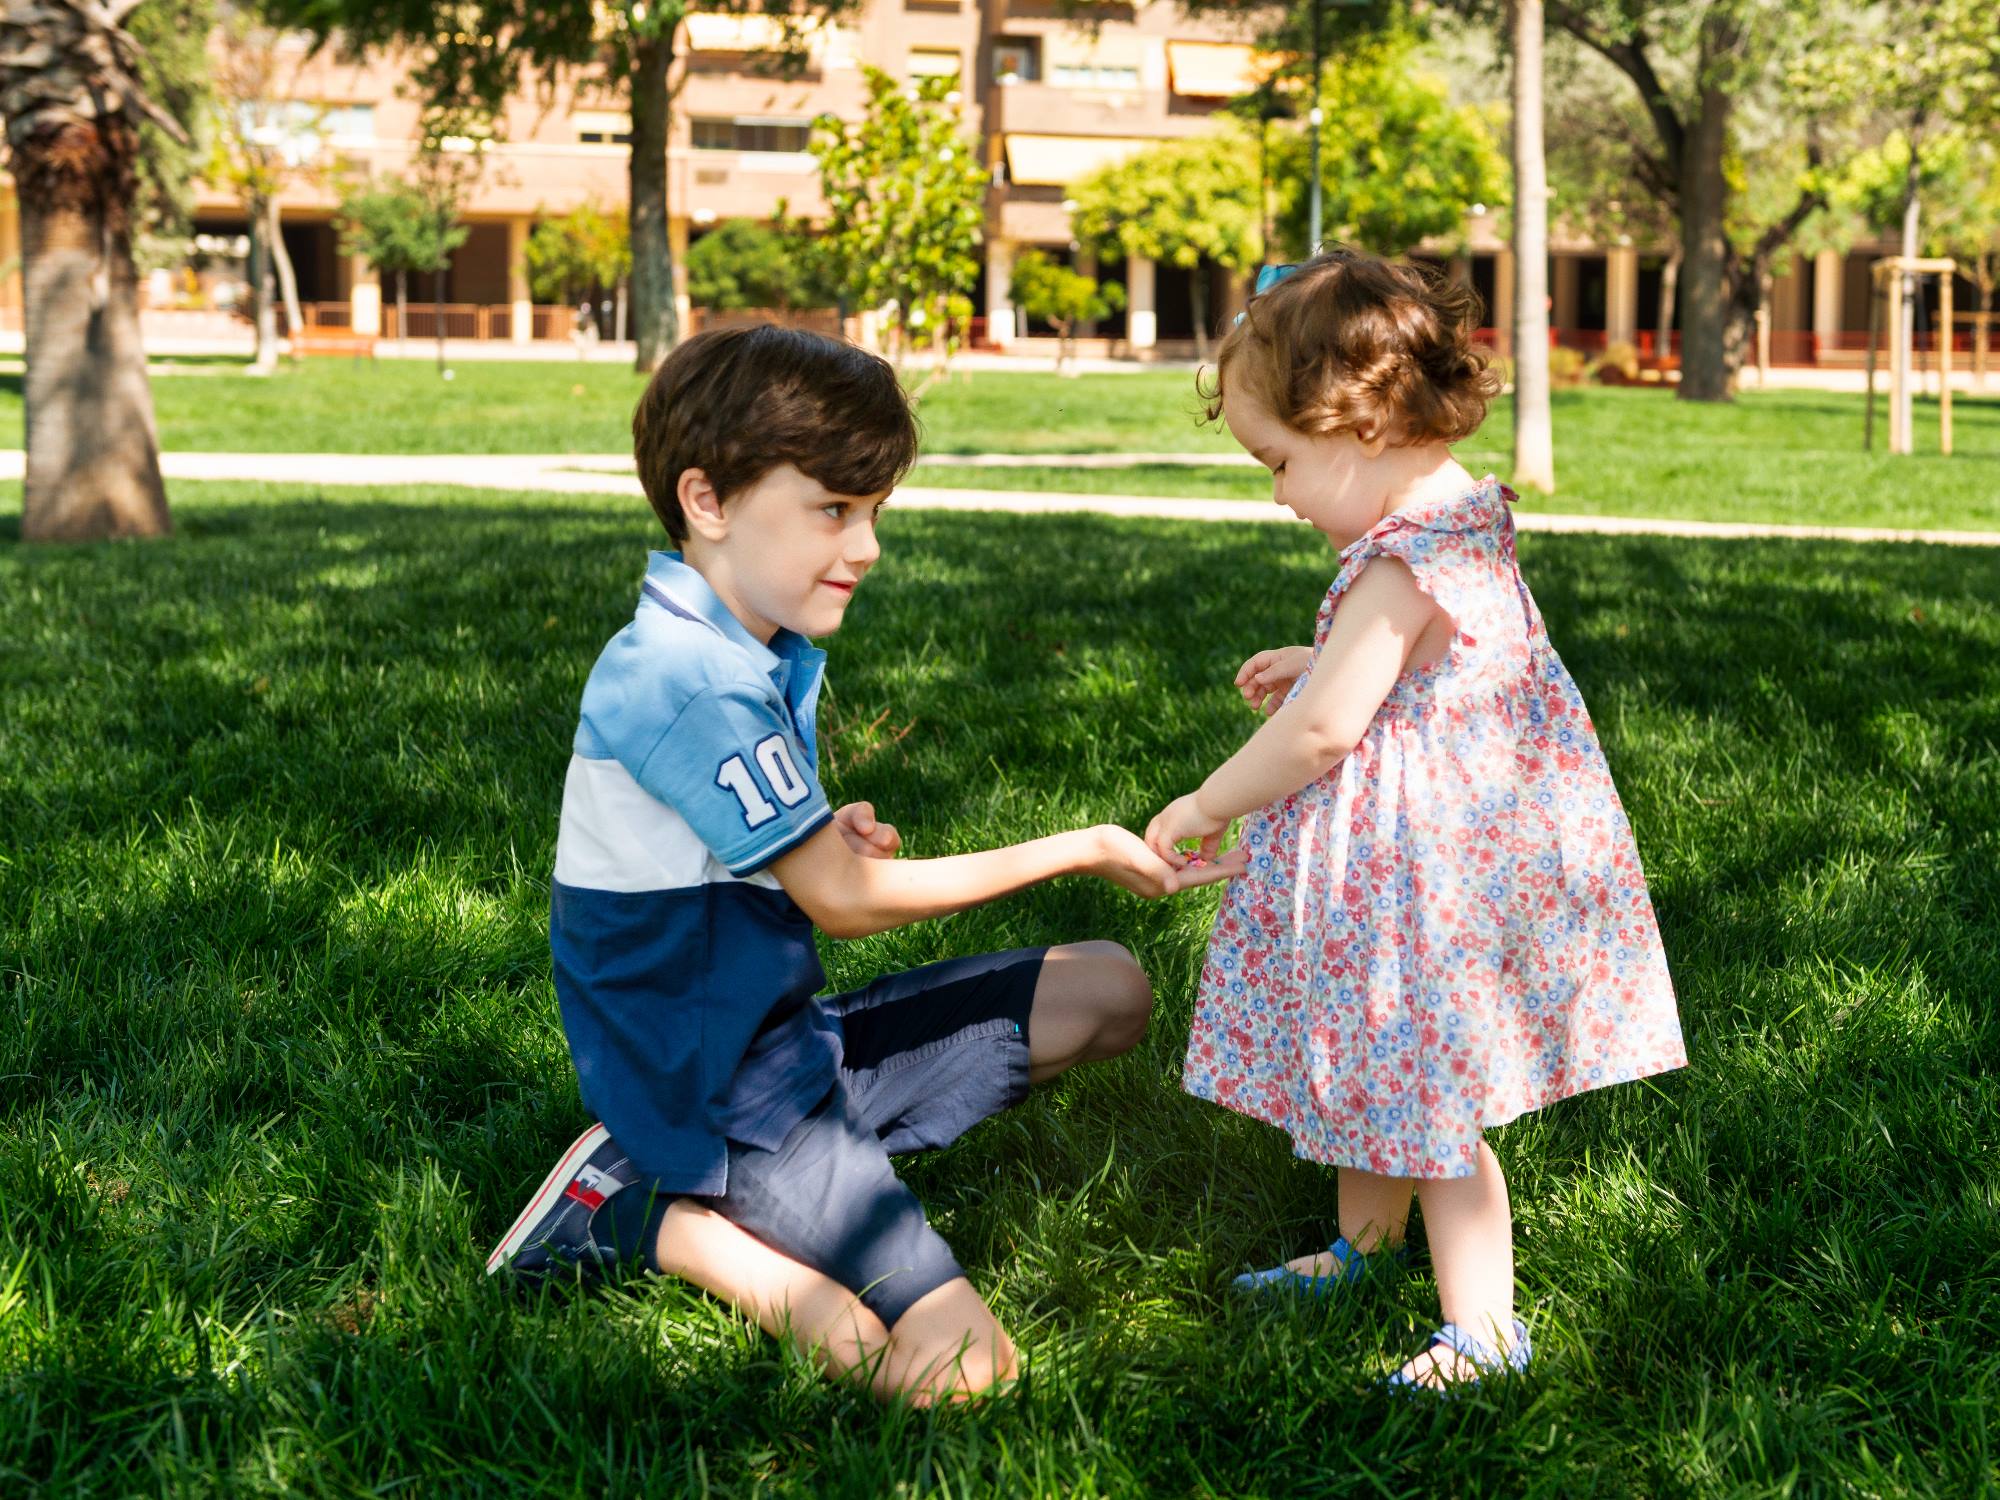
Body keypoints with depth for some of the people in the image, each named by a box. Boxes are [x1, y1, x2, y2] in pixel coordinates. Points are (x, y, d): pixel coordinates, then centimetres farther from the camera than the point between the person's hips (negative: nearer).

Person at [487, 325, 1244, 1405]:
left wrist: (835, 840, -6)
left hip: (788, 1034, 10)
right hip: (711, 1085, -10)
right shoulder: (689, 684, -22)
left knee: (1108, 991, 8)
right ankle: (667, 1222, -5)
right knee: (957, 1367, -23)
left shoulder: (768, 656, 9)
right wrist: (1079, 852, -9)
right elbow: (844, 902, -16)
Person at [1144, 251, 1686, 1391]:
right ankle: (1367, 1243, 42)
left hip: (1421, 859, -10)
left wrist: (1204, 809, -13)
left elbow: (1322, 732, -26)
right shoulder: (1463, 513, 5)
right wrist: (1314, 663, 14)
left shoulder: (1399, 564, -27)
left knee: (1428, 1091, 0)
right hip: (1403, 856, 10)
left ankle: (1484, 1329, 10)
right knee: (1378, 1068, 24)